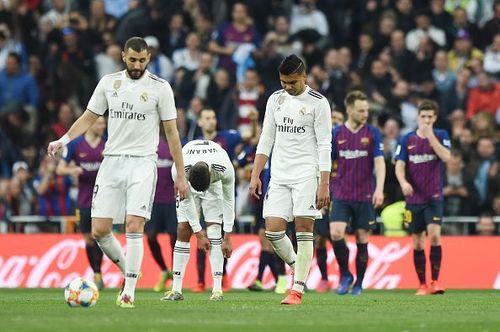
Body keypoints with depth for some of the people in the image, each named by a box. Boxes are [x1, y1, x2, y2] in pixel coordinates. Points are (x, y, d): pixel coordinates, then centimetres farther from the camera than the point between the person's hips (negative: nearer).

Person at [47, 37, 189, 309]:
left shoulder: (160, 88, 0)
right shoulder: (108, 83, 8)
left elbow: (171, 132, 3)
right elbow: (89, 117, 15)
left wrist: (180, 174, 2)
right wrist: (64, 140, -2)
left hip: (142, 163, -3)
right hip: (112, 161, 4)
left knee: (134, 226, -16)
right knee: (99, 230, -3)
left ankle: (129, 292, -10)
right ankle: (128, 271, 23)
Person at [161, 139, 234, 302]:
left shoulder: (225, 170, -40)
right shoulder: (179, 170, -39)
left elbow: (228, 201, -25)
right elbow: (186, 202, -24)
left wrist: (227, 238, -21)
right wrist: (199, 234, -20)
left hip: (215, 184, -1)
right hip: (188, 186, 1)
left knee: (214, 229, -16)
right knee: (183, 230, -9)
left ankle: (217, 289, -17)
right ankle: (176, 289, -6)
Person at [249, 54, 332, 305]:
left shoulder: (318, 103, -4)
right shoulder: (275, 99, 12)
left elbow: (324, 146, -6)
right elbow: (266, 140, 16)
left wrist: (324, 184, -12)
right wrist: (255, 176, 9)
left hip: (307, 174, -5)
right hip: (279, 176, 5)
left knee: (304, 230, -7)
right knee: (273, 230, -5)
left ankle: (297, 289, -5)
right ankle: (297, 267, 20)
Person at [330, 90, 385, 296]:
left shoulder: (372, 134, -1)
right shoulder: (336, 134, 2)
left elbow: (379, 162, -7)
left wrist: (379, 189, -19)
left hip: (365, 197, 0)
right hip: (341, 195, 1)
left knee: (362, 240, 2)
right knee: (336, 233, -16)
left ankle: (359, 283, 16)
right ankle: (345, 275, 3)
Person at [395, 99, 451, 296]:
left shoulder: (441, 136, 0)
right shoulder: (407, 139, 4)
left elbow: (446, 157, -16)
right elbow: (399, 165, 0)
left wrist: (430, 135, -19)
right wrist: (403, 182, -20)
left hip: (434, 197, -2)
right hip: (414, 197, 2)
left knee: (434, 235, -19)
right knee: (417, 242, 5)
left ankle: (435, 281, -11)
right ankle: (422, 285, 13)